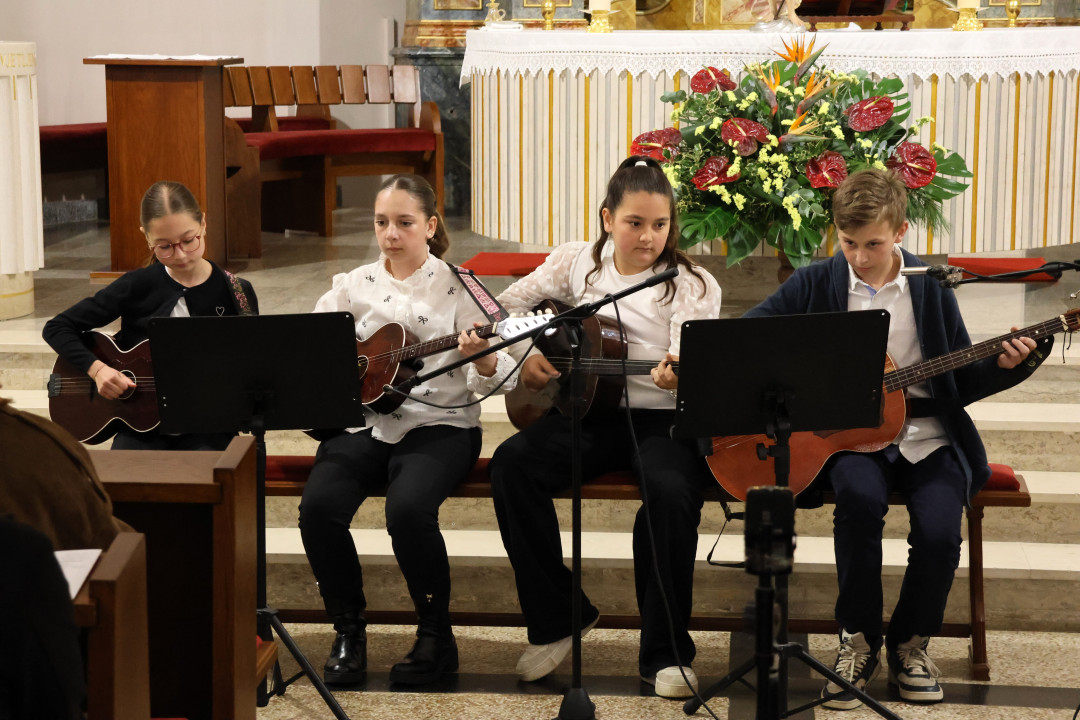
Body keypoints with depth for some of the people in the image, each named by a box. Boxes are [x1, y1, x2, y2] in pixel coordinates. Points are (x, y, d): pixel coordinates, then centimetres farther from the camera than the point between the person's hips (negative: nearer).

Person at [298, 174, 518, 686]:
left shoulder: (457, 287, 2)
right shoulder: (353, 287, 13)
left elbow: (496, 380, -4)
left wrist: (482, 357, -27)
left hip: (438, 425, -3)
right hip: (363, 422, 3)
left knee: (409, 508, -33)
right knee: (319, 505, -26)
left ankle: (436, 637, -10)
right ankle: (348, 632, -4)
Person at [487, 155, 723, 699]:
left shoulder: (693, 286, 0)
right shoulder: (577, 262, 9)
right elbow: (506, 305, 16)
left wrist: (678, 376, -35)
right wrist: (521, 356, -2)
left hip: (661, 419, -3)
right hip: (589, 412, 3)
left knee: (671, 491, -35)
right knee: (511, 464, -26)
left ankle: (665, 653, -18)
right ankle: (558, 617, -9)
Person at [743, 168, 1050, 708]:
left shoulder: (930, 288, 6)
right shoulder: (815, 284, 4)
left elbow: (961, 383, 10)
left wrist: (1002, 366, -8)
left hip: (925, 437, 1)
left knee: (939, 531, -26)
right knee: (860, 496, -34)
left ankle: (909, 643, 5)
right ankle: (858, 640, -12)